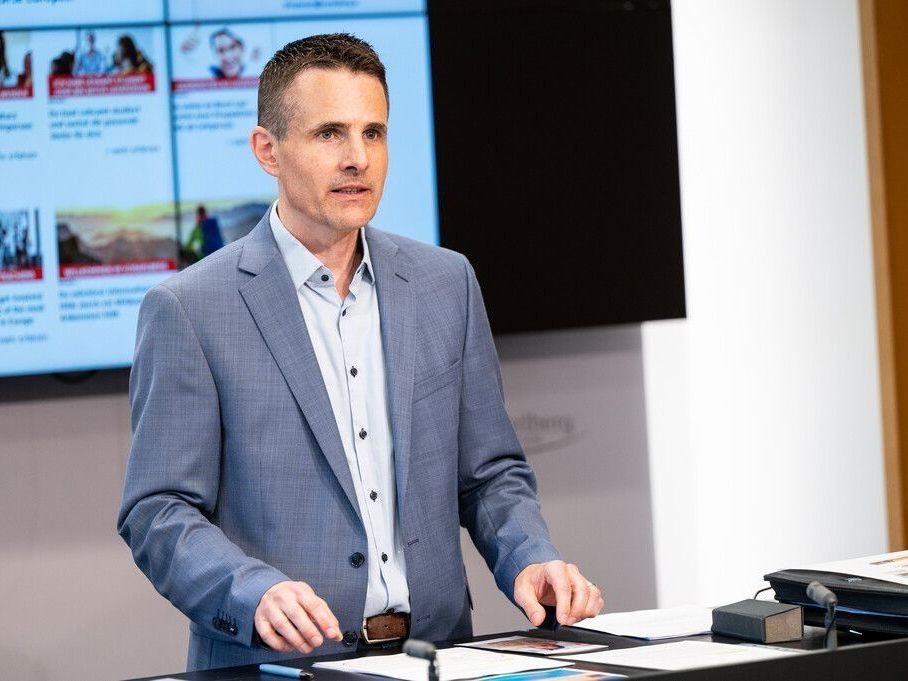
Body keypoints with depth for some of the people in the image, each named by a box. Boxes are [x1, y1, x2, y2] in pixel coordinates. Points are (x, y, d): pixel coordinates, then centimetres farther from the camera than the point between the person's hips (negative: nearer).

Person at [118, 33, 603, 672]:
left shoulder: (447, 283, 13)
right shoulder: (189, 309, -1)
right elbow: (158, 512, -3)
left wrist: (531, 559, -2)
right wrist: (255, 592, -20)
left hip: (434, 651, 3)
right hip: (278, 665, -3)